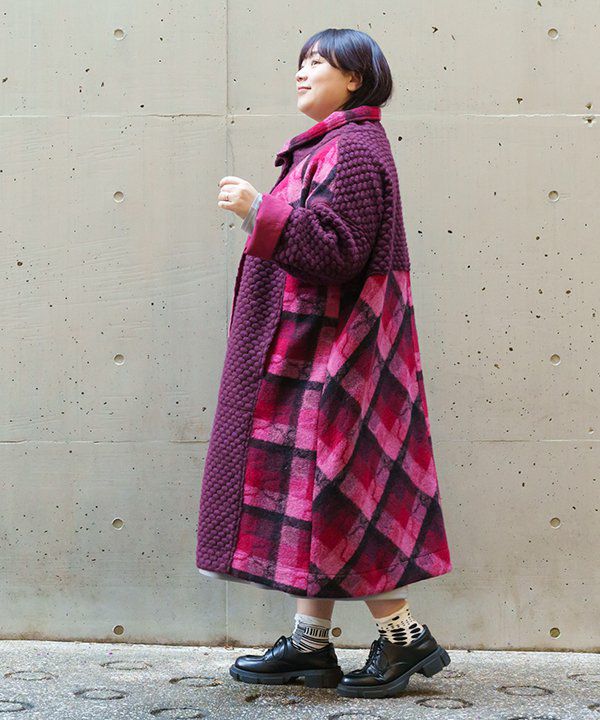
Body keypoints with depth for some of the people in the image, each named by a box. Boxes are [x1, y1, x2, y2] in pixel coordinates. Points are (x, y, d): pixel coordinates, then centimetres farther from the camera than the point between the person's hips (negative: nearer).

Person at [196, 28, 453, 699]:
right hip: (308, 348, 11)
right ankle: (310, 644, 16)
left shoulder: (353, 148, -12)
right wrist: (261, 216, 20)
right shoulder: (329, 147, 20)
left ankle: (405, 637, 1)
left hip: (332, 350, -11)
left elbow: (335, 250, -22)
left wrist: (262, 212, -22)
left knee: (329, 488, -8)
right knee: (309, 487, 10)